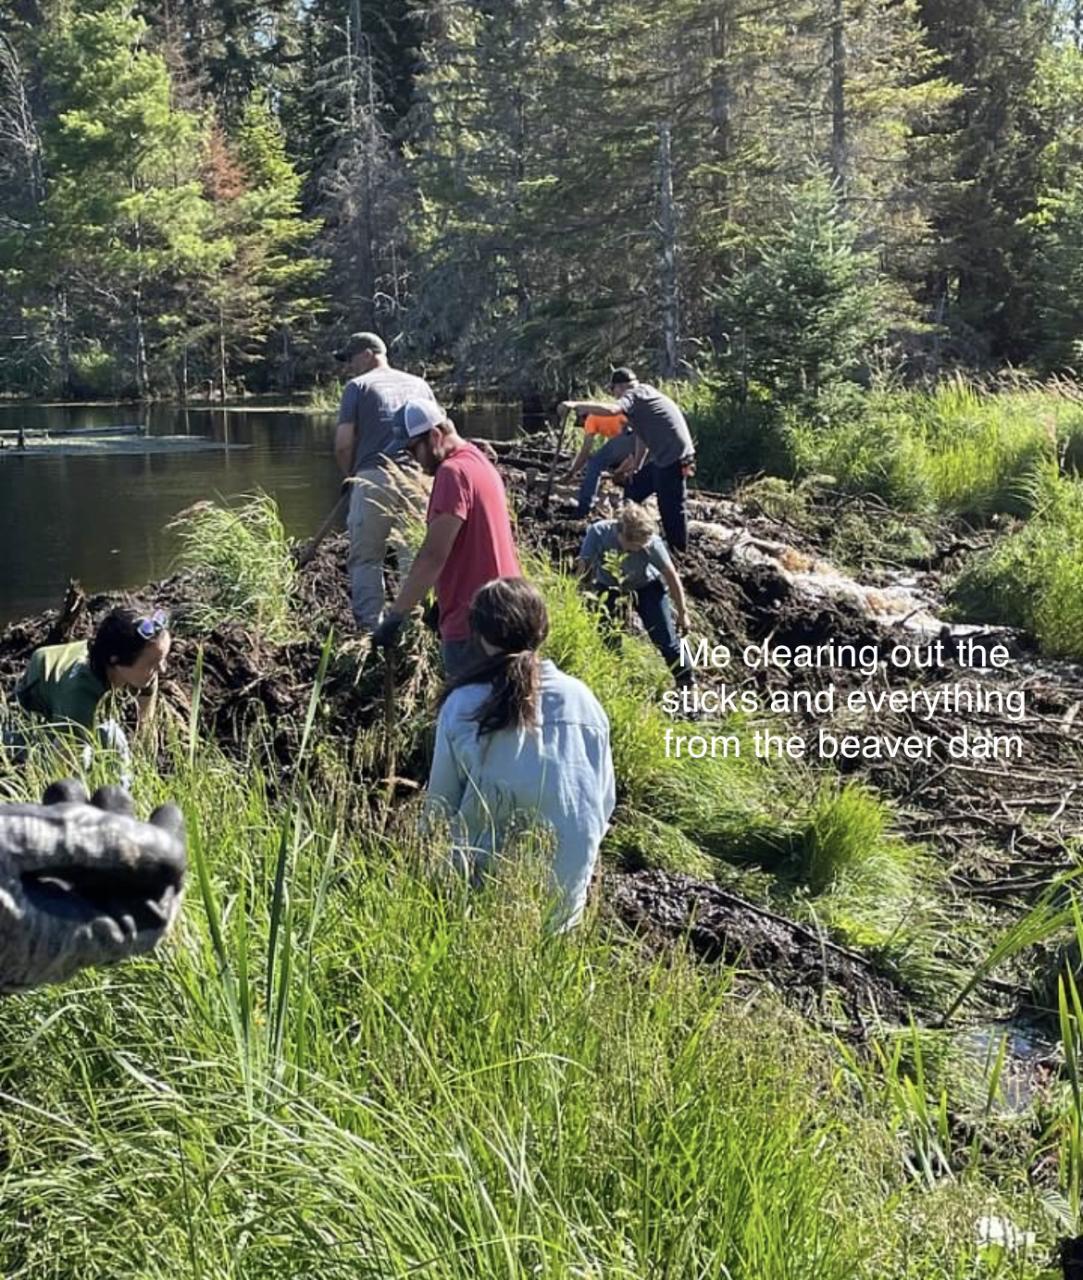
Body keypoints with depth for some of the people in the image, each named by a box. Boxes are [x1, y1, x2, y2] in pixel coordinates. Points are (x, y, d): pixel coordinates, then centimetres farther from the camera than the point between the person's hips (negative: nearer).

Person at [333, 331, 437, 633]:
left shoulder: (358, 386, 4)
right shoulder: (419, 384, 18)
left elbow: (343, 444, -2)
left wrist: (350, 475, 14)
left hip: (373, 479, -4)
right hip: (417, 480, 4)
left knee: (366, 558, 3)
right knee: (415, 557, 8)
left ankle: (369, 626, -1)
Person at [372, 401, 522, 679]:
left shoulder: (453, 471, -16)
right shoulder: (479, 461, 15)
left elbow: (433, 555, -21)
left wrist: (396, 614, -19)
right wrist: (442, 604, 21)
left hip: (472, 624, -10)